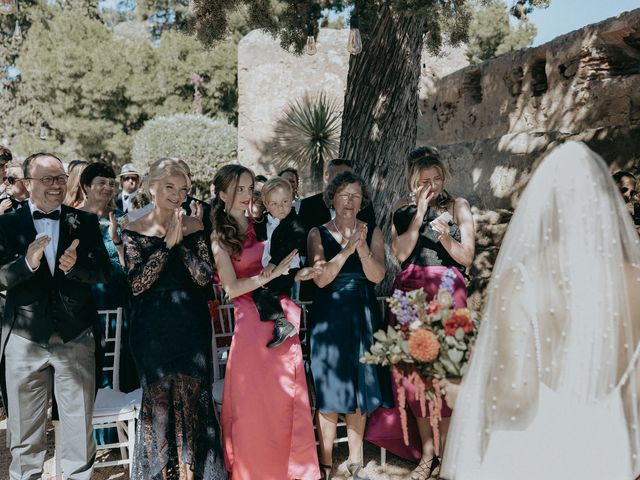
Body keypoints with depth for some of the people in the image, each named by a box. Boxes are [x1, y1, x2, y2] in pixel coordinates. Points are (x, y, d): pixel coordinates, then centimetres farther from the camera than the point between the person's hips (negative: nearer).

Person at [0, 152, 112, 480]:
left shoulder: (85, 222, 1)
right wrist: (27, 263, -26)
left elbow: (104, 271, -4)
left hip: (76, 339, 1)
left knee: (79, 427, 13)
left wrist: (75, 265, -25)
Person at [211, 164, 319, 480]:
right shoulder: (219, 237, 0)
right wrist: (271, 275, -17)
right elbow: (232, 288, -9)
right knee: (255, 400, 2)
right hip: (252, 321, -3)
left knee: (288, 397, 5)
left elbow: (286, 263, 16)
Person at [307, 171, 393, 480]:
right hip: (329, 317, -2)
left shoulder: (372, 232, 6)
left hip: (363, 318, 3)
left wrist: (362, 246, -21)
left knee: (359, 389, 9)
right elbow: (321, 278, -12)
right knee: (329, 393, 0)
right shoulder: (318, 233, 0)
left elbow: (377, 276, -7)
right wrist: (347, 249, -20)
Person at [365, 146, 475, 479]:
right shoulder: (403, 208, 9)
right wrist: (419, 213, -8)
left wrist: (445, 238, -17)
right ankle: (427, 451, 16)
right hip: (410, 295, 2)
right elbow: (401, 253, -4)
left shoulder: (458, 206, 6)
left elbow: (467, 257, 1)